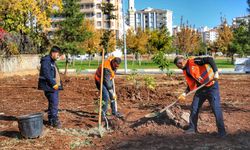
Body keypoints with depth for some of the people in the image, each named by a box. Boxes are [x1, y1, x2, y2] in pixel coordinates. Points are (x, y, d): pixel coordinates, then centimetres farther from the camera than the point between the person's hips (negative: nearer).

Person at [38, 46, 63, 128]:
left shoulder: (52, 61, 18)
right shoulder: (46, 61, -13)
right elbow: (46, 74, -22)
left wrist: (58, 83, 13)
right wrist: (54, 84, -22)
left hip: (55, 86, 10)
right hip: (50, 86, -10)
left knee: (53, 103, 13)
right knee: (54, 103, -10)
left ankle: (50, 120, 22)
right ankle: (55, 121, -5)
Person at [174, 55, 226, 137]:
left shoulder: (194, 61, -14)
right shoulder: (186, 71, 11)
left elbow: (209, 59, -22)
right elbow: (191, 84, 16)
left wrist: (216, 72, -30)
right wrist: (184, 94, 6)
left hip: (212, 87, -8)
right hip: (201, 89, 8)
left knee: (216, 109, -8)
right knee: (194, 108, 10)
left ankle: (221, 131, 4)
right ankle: (192, 128, 25)